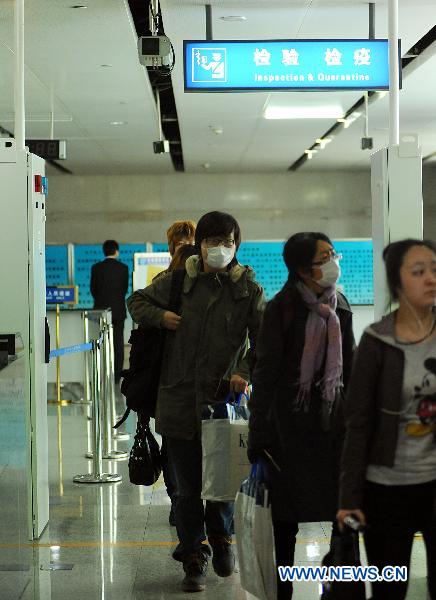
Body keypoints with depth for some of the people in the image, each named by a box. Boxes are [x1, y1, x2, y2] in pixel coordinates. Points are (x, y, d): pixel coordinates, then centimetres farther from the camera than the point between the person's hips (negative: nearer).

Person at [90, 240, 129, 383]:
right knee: (118, 343, 5)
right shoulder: (123, 268, -5)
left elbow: (93, 289, 1)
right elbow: (125, 288, 2)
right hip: (118, 310, 0)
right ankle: (117, 375, 4)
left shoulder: (96, 268, -5)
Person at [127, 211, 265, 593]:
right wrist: (160, 316, 1)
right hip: (179, 399, 1)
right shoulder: (177, 282, 6)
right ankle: (194, 560, 16)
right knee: (189, 486, 4)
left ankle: (221, 538, 36)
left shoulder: (249, 289, 2)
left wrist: (245, 372, -17)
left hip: (224, 398, -1)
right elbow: (137, 301, 21)